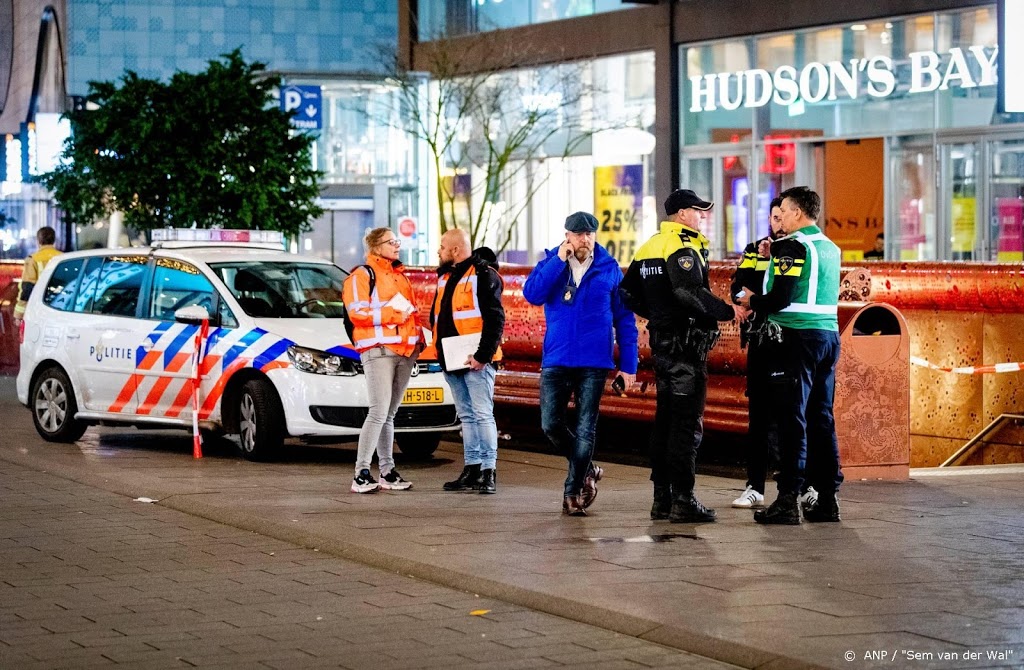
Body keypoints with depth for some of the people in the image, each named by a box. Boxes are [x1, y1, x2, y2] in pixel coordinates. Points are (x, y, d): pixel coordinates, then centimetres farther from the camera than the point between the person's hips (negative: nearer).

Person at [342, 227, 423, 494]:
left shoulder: (400, 276, 22)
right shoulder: (362, 276, -3)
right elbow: (357, 313, -14)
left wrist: (419, 339, 16)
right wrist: (393, 314, -15)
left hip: (405, 351, 7)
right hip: (378, 350, -7)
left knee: (390, 414, 10)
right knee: (379, 412, -15)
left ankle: (387, 472, 12)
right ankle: (361, 474, -15)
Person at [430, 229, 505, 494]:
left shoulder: (484, 275, -8)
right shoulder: (445, 277, 19)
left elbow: (495, 318, -14)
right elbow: (437, 316, 25)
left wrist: (483, 354, -19)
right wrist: (439, 351, 13)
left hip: (476, 361, -8)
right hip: (451, 362, 8)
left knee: (482, 414, -9)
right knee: (466, 416, 11)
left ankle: (489, 471, -8)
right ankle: (471, 470, 14)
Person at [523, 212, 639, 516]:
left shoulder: (609, 269, 2)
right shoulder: (551, 263, 5)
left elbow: (624, 319, 5)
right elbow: (532, 294, -13)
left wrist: (628, 365, 0)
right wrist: (559, 260, -17)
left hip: (594, 364, -1)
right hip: (556, 361, 1)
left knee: (585, 430, 0)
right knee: (550, 424, -3)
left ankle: (573, 491, 10)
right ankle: (587, 469, 20)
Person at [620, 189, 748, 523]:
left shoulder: (650, 246, 15)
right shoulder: (683, 248, -14)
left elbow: (628, 292, 19)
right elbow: (690, 293, -26)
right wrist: (729, 311, -18)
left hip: (661, 342, 10)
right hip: (685, 343, -9)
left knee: (666, 417, 14)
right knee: (687, 421, -7)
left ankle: (662, 498, 18)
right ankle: (682, 500, -8)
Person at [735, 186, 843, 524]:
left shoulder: (793, 246, -10)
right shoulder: (831, 248, 16)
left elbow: (781, 298, -18)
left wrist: (752, 301, 1)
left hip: (798, 337, -8)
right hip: (829, 336, 8)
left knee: (792, 418, -7)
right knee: (822, 417, 11)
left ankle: (788, 499, -8)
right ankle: (827, 498, 12)